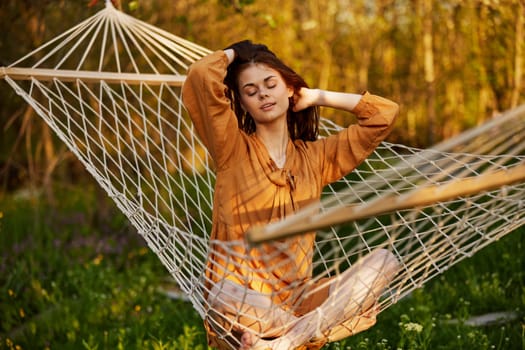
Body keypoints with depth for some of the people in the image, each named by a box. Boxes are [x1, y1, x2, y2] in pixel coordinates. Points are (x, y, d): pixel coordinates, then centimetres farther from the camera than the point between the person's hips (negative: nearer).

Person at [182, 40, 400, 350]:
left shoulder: (316, 157, 13)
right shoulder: (232, 148, 2)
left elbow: (385, 113, 12)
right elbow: (201, 76, -13)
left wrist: (316, 97, 15)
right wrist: (232, 53, 8)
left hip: (295, 300, 5)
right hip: (238, 300, -5)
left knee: (383, 260, -17)